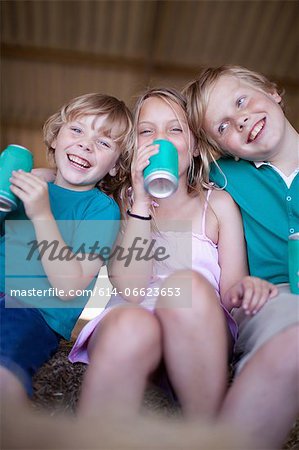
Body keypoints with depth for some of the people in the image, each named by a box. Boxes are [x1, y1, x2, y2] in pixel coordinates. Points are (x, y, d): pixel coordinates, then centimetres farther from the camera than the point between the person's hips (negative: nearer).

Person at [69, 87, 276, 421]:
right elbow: (131, 288, -7)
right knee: (130, 328, -36)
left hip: (198, 340, 2)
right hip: (126, 320, -1)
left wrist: (244, 286, -21)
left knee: (187, 283, -31)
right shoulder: (122, 204, 8)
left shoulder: (217, 203, 10)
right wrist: (141, 201, -12)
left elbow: (230, 289, 4)